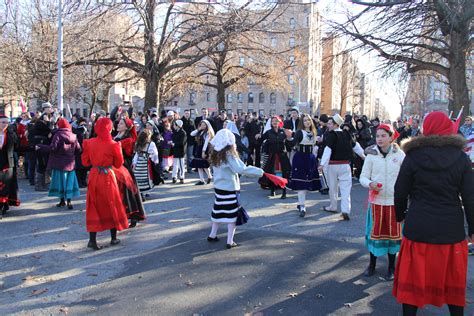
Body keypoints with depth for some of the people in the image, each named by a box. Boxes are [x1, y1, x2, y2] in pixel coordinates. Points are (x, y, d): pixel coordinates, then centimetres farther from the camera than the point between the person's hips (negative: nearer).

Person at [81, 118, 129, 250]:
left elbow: (85, 162, 5)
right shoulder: (113, 145, -13)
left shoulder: (89, 143, -4)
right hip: (108, 177, -3)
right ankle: (114, 238, 22)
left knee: (94, 207, 10)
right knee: (112, 206, 12)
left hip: (94, 176, 3)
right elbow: (118, 164, -3)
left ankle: (92, 239, 8)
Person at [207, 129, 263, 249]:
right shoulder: (229, 155, -18)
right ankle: (230, 242, 7)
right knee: (232, 215, 3)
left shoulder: (216, 155, 3)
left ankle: (212, 235, 31)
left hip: (218, 187, 7)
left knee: (218, 212, 20)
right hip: (230, 189, -7)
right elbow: (241, 169, -27)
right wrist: (258, 171, -22)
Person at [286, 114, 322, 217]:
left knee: (308, 182, 12)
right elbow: (293, 144, -23)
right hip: (300, 158, -7)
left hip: (310, 159, 7)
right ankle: (302, 207, -6)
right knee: (301, 182, -8)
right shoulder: (300, 132, -9)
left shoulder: (313, 133, 10)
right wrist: (290, 138, -41)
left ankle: (301, 202, 27)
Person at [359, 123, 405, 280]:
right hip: (376, 200, 0)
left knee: (393, 232, 11)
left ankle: (391, 267, 27)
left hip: (394, 200, 0)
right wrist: (370, 184, -22)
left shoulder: (399, 154, -5)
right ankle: (372, 264, 27)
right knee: (374, 231, 9)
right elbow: (363, 177, -1)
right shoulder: (371, 155, -3)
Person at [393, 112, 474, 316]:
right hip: (451, 228, 1)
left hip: (418, 227, -1)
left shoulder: (413, 157, -6)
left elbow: (400, 192, -1)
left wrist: (400, 215, 15)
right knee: (453, 279, 18)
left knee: (413, 277, 11)